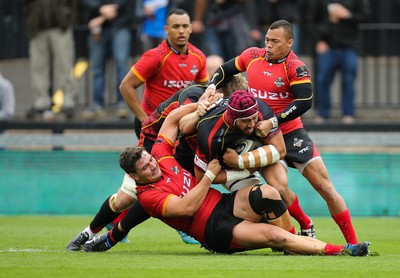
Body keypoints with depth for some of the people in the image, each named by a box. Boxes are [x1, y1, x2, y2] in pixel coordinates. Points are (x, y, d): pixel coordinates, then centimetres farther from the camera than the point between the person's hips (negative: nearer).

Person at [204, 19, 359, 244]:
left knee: (323, 184, -7)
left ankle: (353, 243, -1)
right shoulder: (252, 56, 3)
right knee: (279, 186, -23)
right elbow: (226, 70, 18)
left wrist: (274, 121, -27)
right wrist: (212, 86, 0)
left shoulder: (295, 68, -11)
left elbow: (305, 101, -22)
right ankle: (306, 227, 0)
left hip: (290, 132, -2)